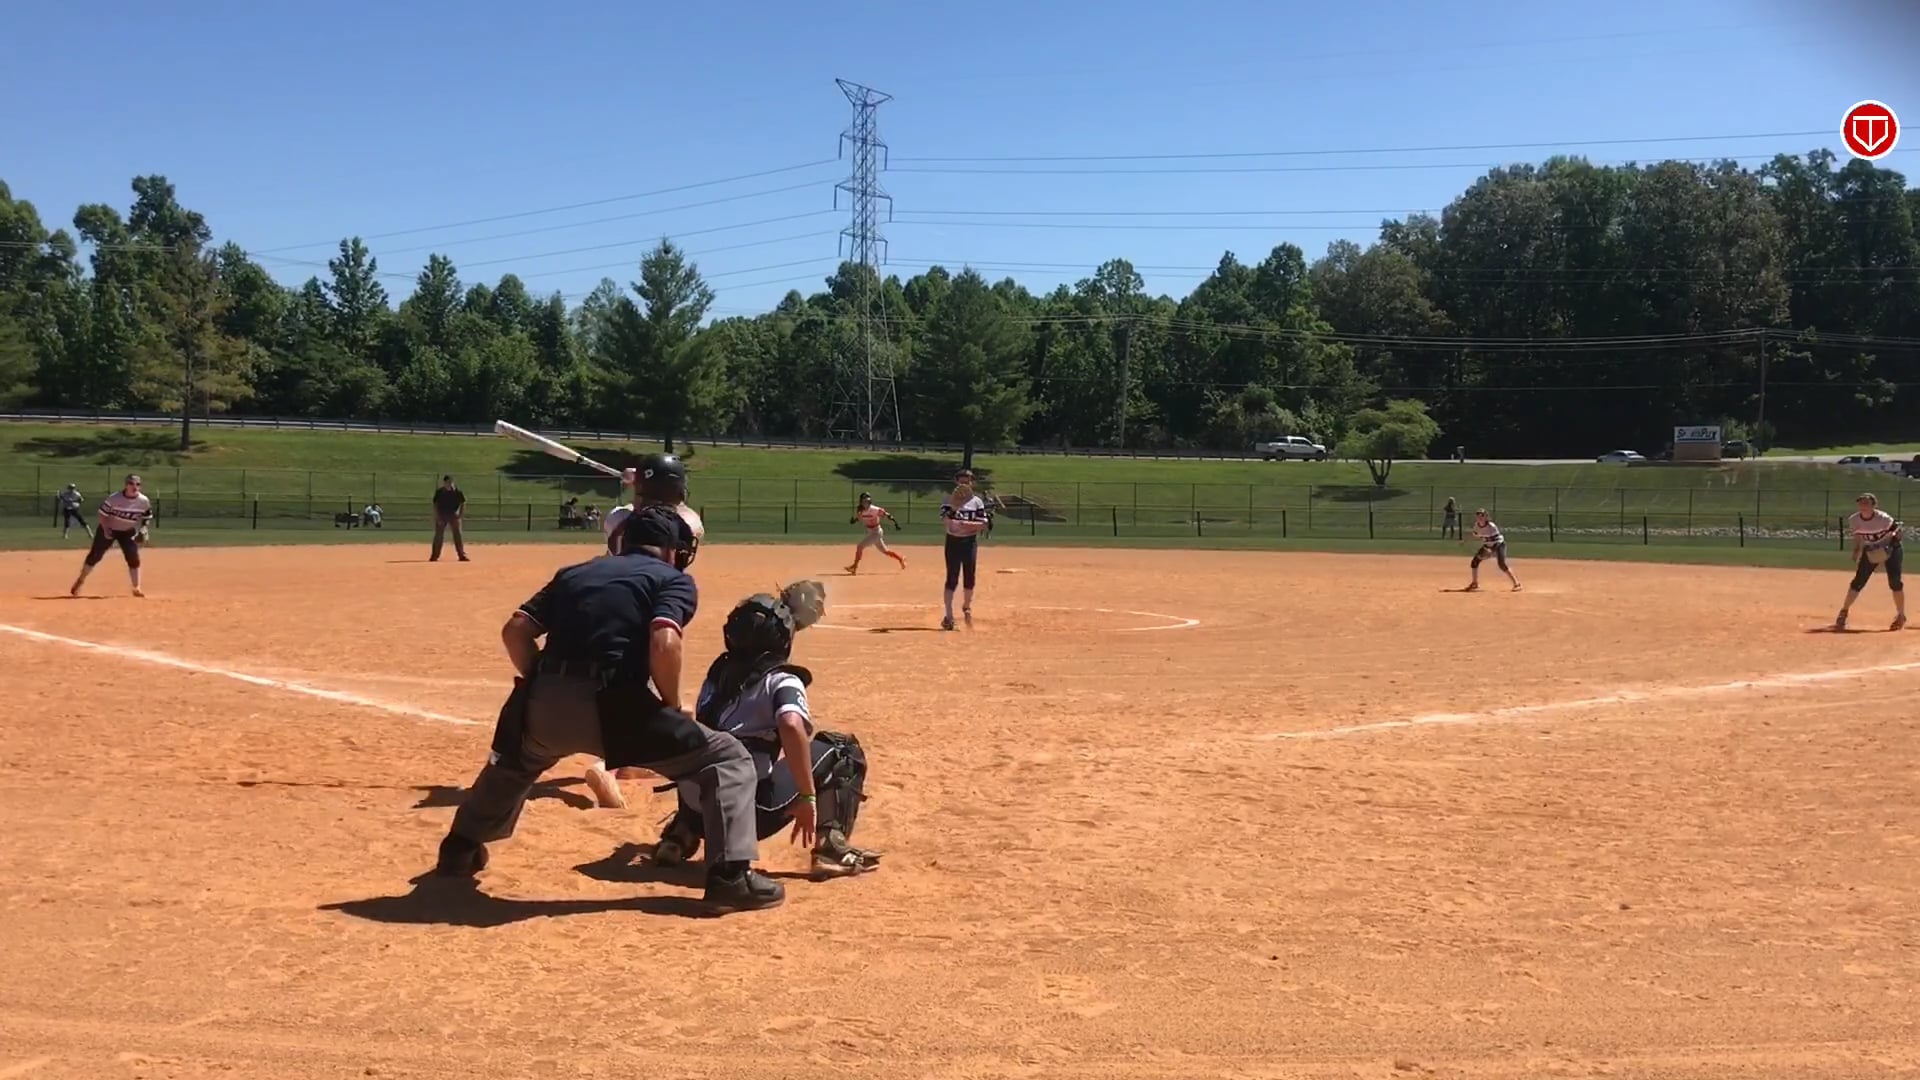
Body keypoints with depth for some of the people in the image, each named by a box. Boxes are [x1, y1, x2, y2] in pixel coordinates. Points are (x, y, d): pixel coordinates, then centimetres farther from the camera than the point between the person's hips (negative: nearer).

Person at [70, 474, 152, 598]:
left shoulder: (144, 501, -16)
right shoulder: (114, 498, -24)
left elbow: (147, 518, -1)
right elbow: (103, 514, -13)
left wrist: (143, 530, -17)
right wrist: (106, 529, -23)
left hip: (128, 532, 2)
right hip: (109, 529, -2)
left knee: (134, 558, -8)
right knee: (94, 556, -1)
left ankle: (136, 589, 2)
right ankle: (80, 581, 17)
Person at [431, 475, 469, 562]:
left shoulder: (458, 492, -1)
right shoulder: (439, 492, -3)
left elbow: (463, 503, 4)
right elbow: (435, 505, -2)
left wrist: (460, 515, -6)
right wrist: (437, 518, -9)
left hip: (454, 515, 0)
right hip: (441, 516, 0)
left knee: (457, 535, 1)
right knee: (438, 536, 1)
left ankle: (462, 555, 4)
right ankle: (434, 556, 6)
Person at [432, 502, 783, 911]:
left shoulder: (575, 572, 25)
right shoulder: (674, 579, 10)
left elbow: (515, 630, 15)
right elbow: (664, 644, -10)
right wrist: (672, 708, 4)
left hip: (544, 705, 6)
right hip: (613, 705, -5)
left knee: (514, 760, 41)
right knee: (728, 758, 7)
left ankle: (459, 850, 50)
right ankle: (731, 876, -5)